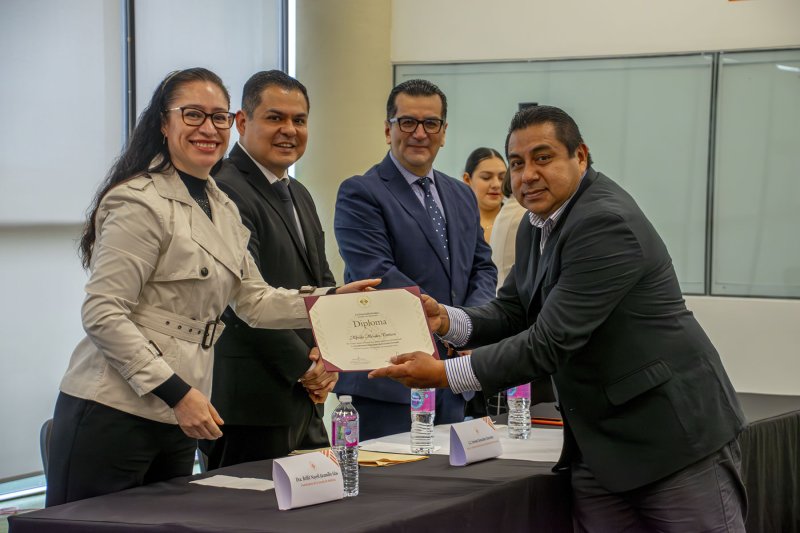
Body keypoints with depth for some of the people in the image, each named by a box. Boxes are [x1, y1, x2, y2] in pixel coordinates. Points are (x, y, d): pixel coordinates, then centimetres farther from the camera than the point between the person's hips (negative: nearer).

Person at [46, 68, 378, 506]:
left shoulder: (221, 208, 13)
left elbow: (253, 301, 17)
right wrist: (178, 392, -20)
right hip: (113, 415, -8)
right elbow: (103, 315, -18)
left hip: (177, 420, 8)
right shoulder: (140, 202, -13)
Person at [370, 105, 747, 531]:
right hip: (599, 449, 8)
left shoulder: (606, 223, -22)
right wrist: (446, 320, -7)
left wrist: (444, 374, -21)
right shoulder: (537, 226, 9)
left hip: (676, 440, -8)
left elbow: (549, 342, -25)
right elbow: (511, 314, 13)